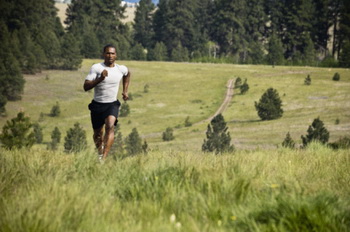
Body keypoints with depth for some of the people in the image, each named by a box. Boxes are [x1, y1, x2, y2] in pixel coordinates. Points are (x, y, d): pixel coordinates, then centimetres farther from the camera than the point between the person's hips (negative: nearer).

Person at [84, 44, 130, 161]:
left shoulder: (121, 69, 0)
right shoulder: (96, 68, -10)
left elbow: (127, 74, 27)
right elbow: (86, 87, -17)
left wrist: (125, 91, 20)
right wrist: (100, 78, -29)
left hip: (112, 104, 0)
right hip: (97, 104, 0)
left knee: (110, 127, -26)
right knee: (97, 133, 10)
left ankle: (104, 157, -34)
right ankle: (100, 152, 43)